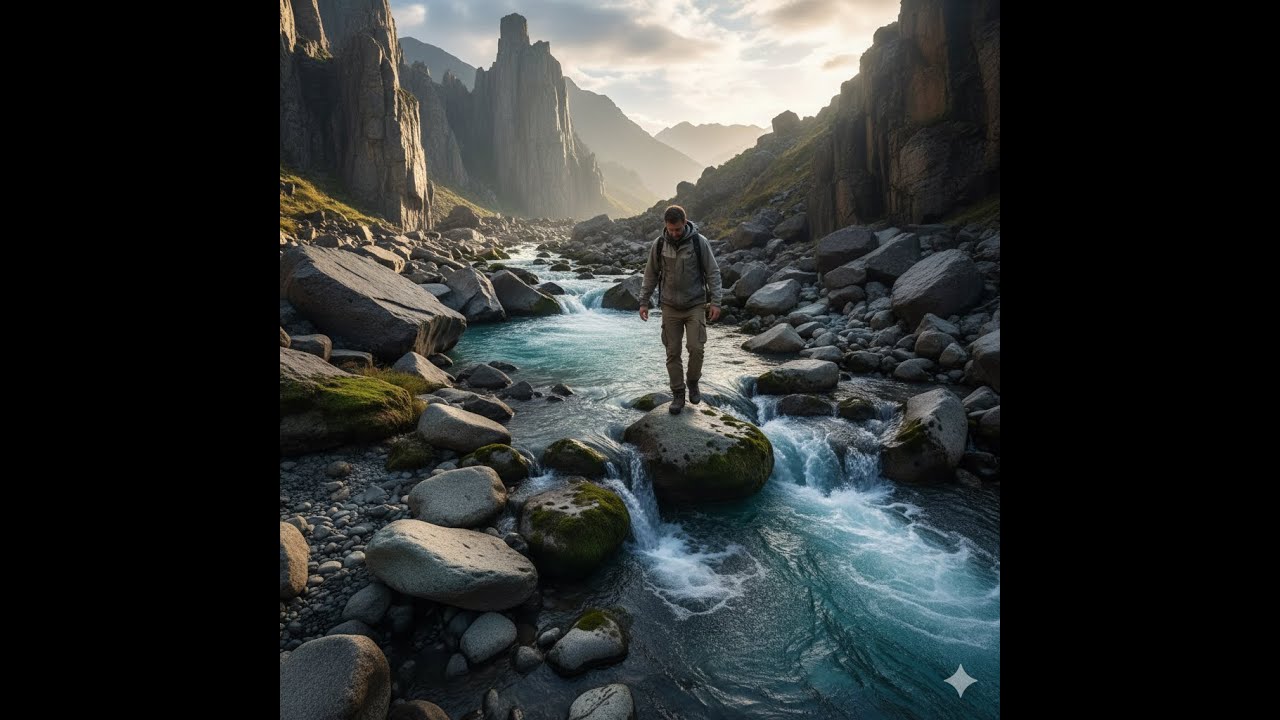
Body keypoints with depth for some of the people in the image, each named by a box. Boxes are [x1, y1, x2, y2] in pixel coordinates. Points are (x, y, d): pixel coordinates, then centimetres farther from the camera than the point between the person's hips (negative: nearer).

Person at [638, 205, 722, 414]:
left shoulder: (700, 242, -9)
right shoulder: (658, 244, -3)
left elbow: (713, 273, -5)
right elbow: (650, 275, 6)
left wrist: (715, 302, -12)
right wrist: (643, 302, 3)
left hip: (695, 306, -2)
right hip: (670, 307, 2)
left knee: (696, 348, -11)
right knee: (672, 352, 2)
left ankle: (693, 383, 16)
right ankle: (677, 395, 14)